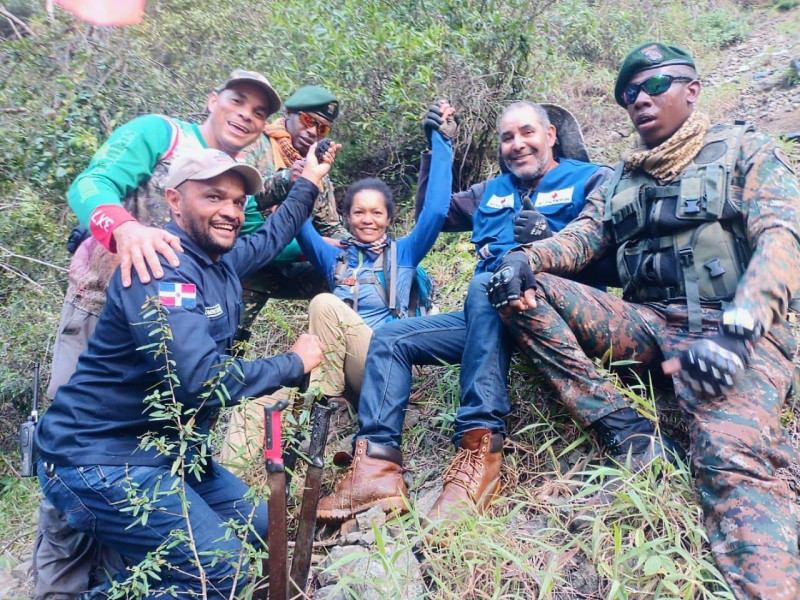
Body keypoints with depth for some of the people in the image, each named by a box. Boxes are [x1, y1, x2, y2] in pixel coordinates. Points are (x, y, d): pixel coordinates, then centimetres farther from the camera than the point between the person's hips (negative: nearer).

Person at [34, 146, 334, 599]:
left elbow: (271, 238, 28)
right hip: (102, 460, -9)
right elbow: (203, 380, -33)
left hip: (168, 449, 10)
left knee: (260, 526, 13)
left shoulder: (223, 260, 5)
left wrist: (309, 182, 33)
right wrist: (294, 363, -20)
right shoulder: (160, 270, -23)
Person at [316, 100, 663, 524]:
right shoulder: (493, 191, 25)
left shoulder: (590, 180, 7)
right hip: (488, 315, 7)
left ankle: (479, 450, -39)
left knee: (484, 285, -37)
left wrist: (552, 238, -24)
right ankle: (376, 467, -18)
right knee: (389, 338, -4)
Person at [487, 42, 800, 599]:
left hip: (736, 333, -4)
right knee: (525, 289, -14)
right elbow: (579, 238, 9)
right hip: (646, 323, 5)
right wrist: (525, 259, -16)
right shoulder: (620, 180, 23)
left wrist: (735, 330, -26)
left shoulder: (746, 151, 8)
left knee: (731, 456, -34)